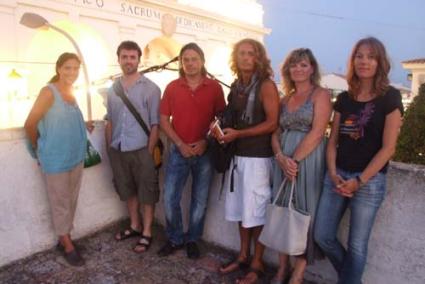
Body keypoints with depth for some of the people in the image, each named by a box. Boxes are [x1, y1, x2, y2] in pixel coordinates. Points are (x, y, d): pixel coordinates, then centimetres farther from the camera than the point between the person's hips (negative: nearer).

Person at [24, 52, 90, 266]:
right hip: (56, 159, -7)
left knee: (71, 200, 16)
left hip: (76, 156, 7)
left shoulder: (71, 92, 7)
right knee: (60, 202, 7)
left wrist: (84, 127, 4)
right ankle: (67, 245, 21)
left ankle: (65, 239, 33)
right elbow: (30, 125, -13)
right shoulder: (49, 92, -15)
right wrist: (39, 149, -1)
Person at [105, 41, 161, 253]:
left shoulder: (150, 88, -7)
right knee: (128, 190, 18)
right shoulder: (113, 89, 8)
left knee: (147, 193, 7)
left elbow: (155, 125, -8)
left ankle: (147, 233, 22)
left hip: (141, 150, -5)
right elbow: (110, 122, 11)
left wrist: (149, 152, -11)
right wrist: (109, 148, 8)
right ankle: (134, 226, 36)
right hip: (118, 150, 5)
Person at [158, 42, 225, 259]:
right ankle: (175, 239, 25)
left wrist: (205, 142, -11)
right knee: (170, 198, 3)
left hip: (205, 151, -1)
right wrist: (180, 144, -9)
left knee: (200, 200, 9)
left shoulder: (214, 87, -1)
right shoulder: (172, 87, 2)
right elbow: (164, 120, 2)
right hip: (178, 150, 1)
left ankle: (192, 239, 29)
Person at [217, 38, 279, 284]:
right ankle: (243, 256, 32)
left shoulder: (266, 85, -8)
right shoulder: (236, 86, 11)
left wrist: (237, 134, -18)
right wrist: (223, 130, -1)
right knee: (242, 209, 15)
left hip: (258, 157, -6)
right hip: (237, 155, 7)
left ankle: (257, 264, 21)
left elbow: (272, 123, -15)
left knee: (256, 212, 3)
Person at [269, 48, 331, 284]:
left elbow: (317, 133, -13)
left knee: (304, 211, 1)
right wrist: (280, 157, -9)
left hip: (308, 159, -5)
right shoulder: (286, 99, 15)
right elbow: (276, 132, 8)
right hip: (284, 160, 5)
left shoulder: (320, 95, -1)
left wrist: (295, 160, -16)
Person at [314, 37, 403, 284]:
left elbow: (388, 148, -10)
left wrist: (359, 180, -13)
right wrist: (333, 174, -6)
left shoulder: (390, 97, -5)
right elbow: (333, 140, 8)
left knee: (357, 246, 6)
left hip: (370, 181, -5)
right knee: (323, 236, 9)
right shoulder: (344, 99, 8)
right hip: (337, 176, 5)